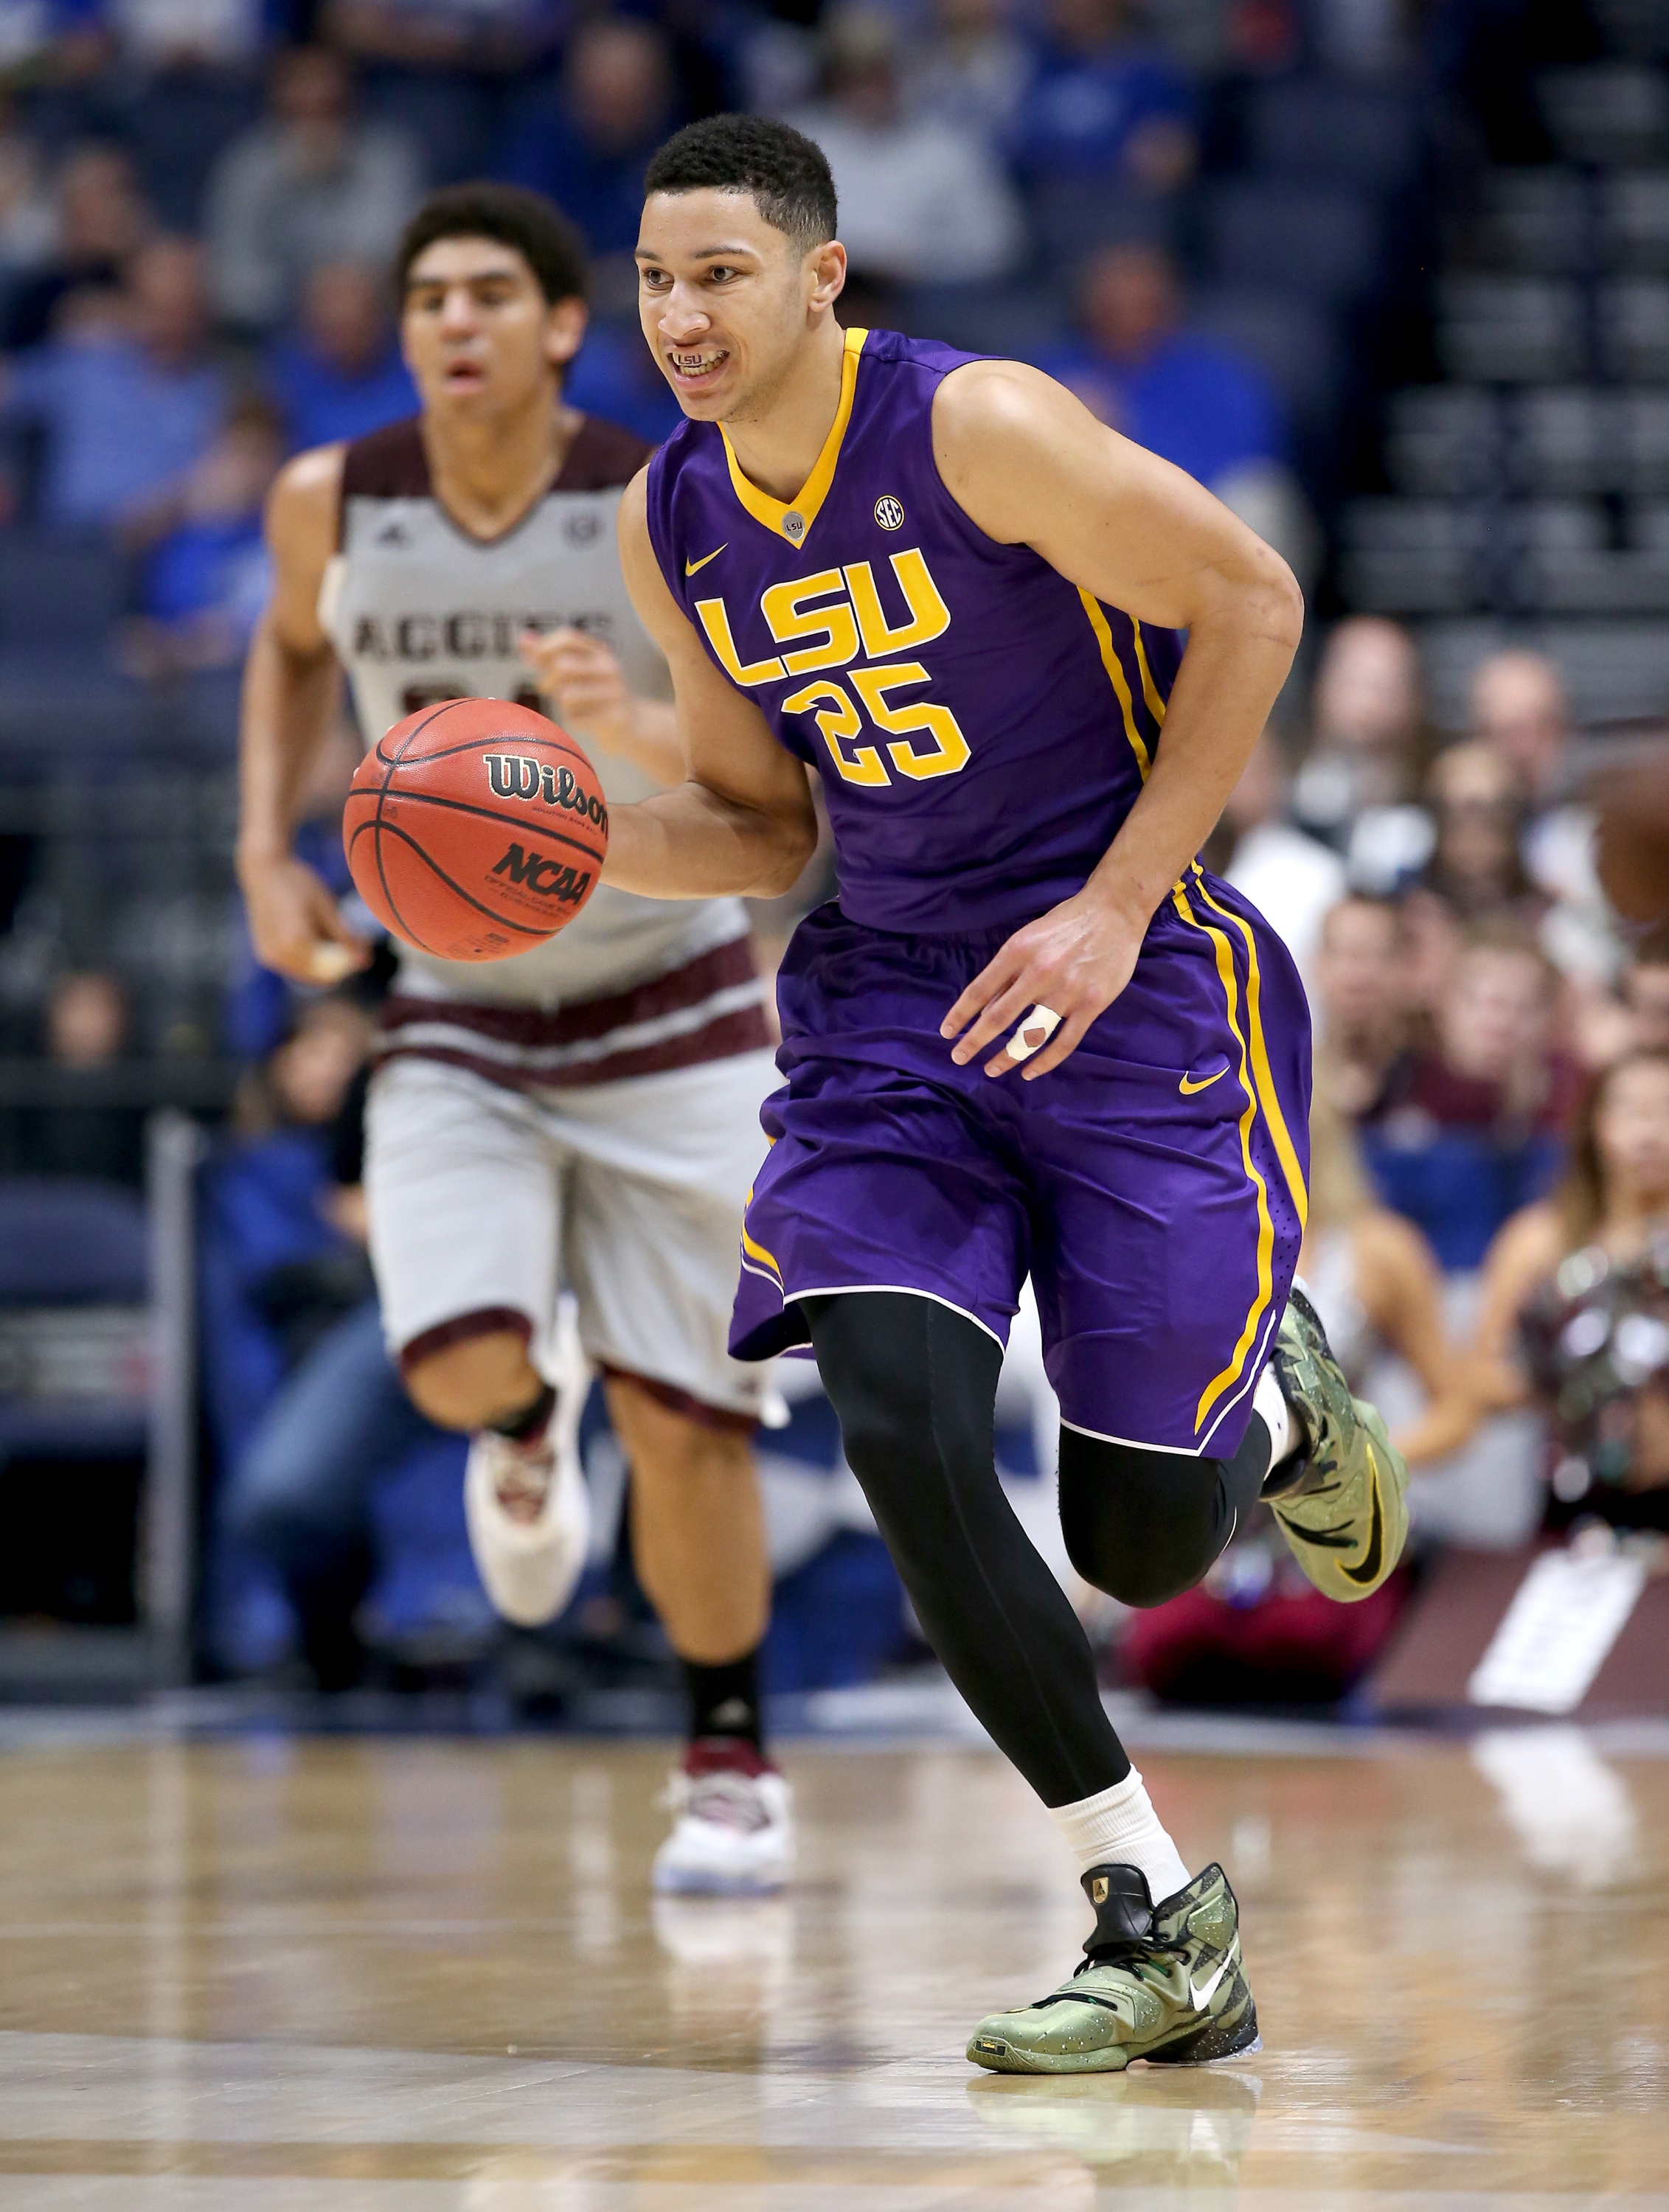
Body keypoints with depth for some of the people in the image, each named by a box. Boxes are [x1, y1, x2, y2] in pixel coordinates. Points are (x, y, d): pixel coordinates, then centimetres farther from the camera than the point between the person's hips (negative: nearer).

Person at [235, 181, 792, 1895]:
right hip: (457, 1011, 2)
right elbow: (292, 648, 15)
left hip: (663, 1003, -2)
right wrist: (266, 851, 2)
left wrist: (638, 734, -36)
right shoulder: (333, 505, -8)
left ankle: (730, 1767, 18)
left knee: (680, 1420, -2)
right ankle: (527, 1426, 19)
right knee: (456, 1363, -20)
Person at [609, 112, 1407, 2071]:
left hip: (1128, 977, -5)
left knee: (1143, 1541, -5)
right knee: (901, 1431, -19)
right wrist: (579, 844, -8)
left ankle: (1278, 1401, 35)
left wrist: (1115, 911, -15)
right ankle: (1161, 1934, -9)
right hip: (886, 995, 5)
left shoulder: (979, 426, -17)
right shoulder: (669, 524, 2)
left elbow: (1251, 604, -11)